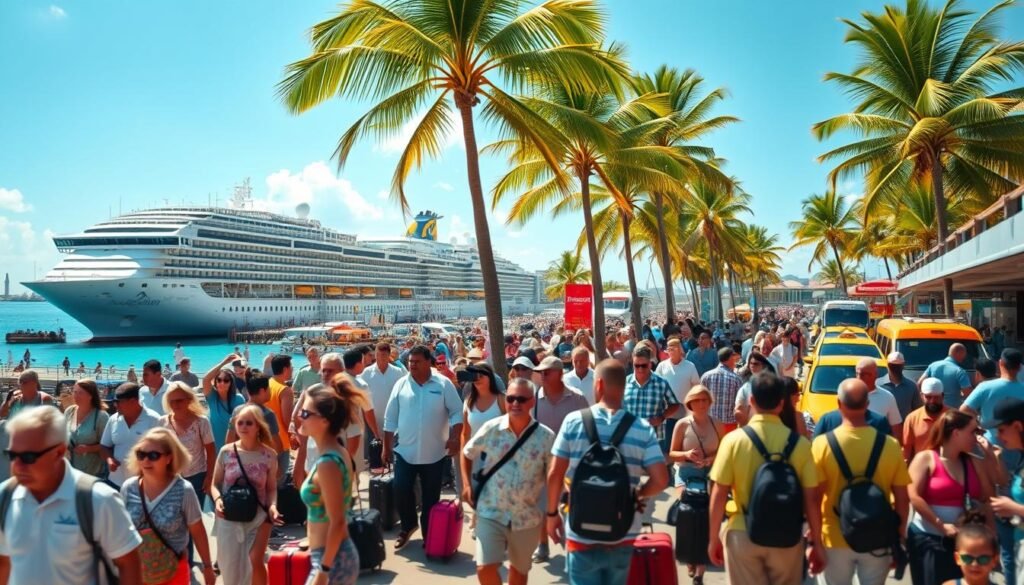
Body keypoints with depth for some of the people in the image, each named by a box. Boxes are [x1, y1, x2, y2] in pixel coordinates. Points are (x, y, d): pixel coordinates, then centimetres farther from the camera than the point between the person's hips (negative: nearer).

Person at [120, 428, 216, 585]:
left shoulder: (183, 490, -16)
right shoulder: (128, 488, -7)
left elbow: (198, 532, -7)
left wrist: (207, 566, 0)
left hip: (173, 572, -2)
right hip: (135, 571, 3)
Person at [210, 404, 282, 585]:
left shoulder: (269, 455, -8)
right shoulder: (226, 452, -6)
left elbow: (271, 488, 0)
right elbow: (215, 484, 3)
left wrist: (272, 506, -18)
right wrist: (218, 499, -17)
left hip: (258, 517, -2)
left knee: (254, 562, -14)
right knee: (230, 566, 11)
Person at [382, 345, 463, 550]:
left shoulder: (443, 384, -5)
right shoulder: (401, 384, 0)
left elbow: (456, 412, -4)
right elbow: (390, 418, 5)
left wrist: (454, 437, -15)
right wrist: (386, 447, 6)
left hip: (433, 452, -1)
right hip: (405, 451, 2)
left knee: (431, 497, 9)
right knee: (401, 490, 3)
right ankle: (408, 525, 29)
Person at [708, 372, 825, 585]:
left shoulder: (734, 440, -11)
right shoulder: (799, 442, -8)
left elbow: (718, 495, -8)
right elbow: (810, 499, -5)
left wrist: (714, 538, 4)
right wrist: (816, 543, 7)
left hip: (743, 535, -1)